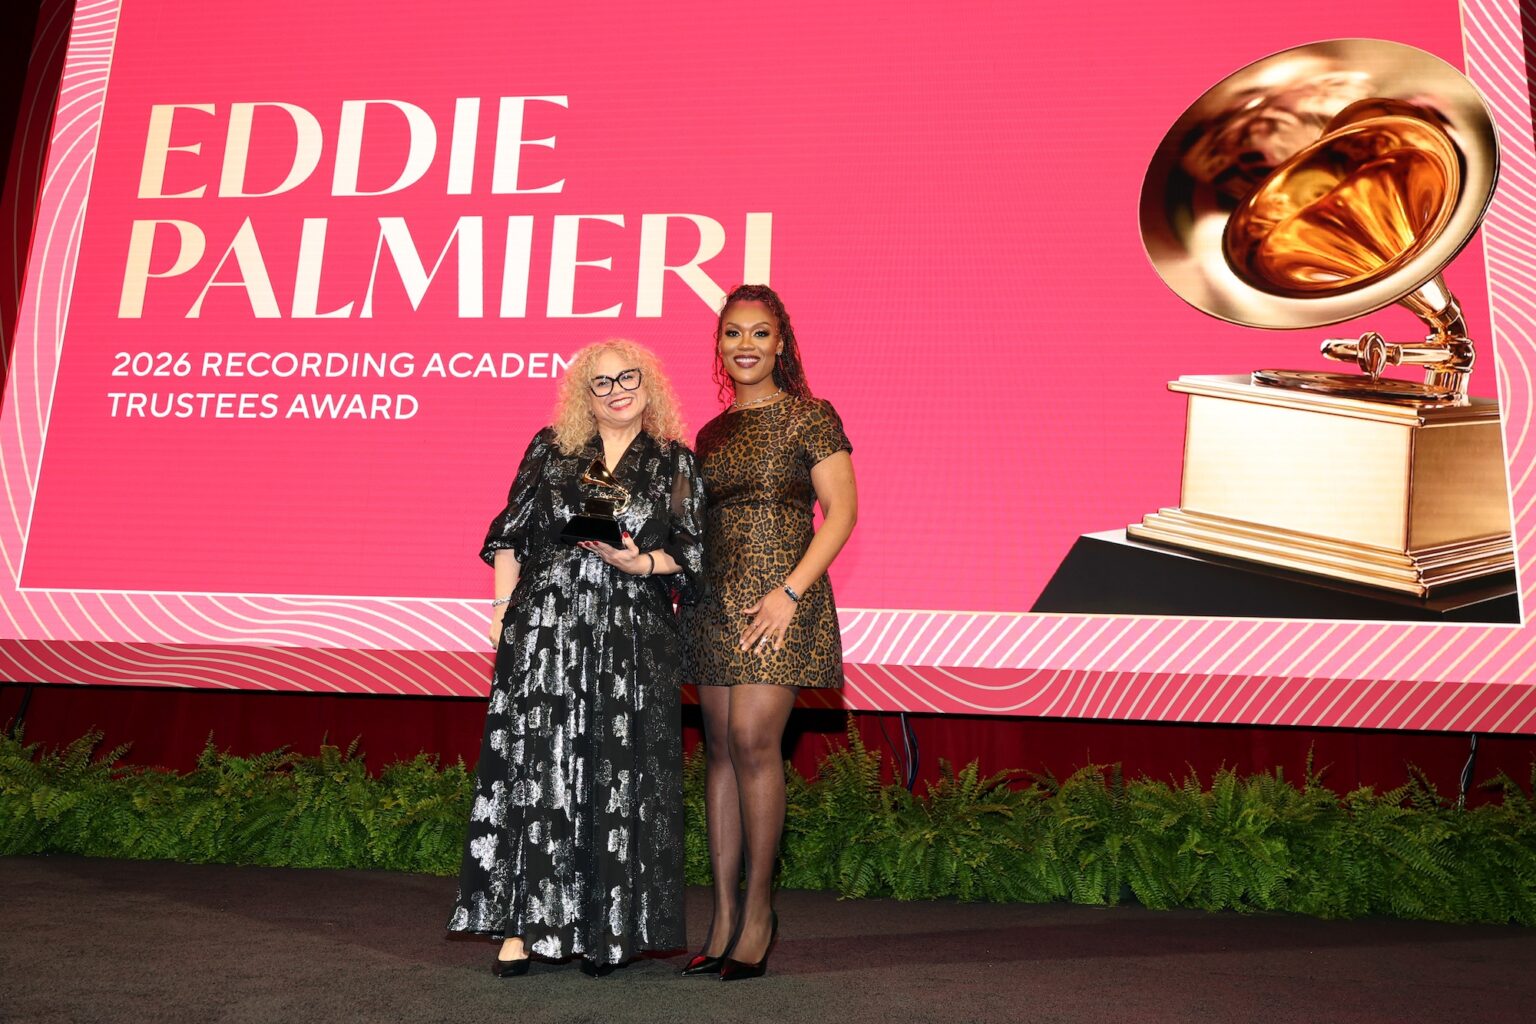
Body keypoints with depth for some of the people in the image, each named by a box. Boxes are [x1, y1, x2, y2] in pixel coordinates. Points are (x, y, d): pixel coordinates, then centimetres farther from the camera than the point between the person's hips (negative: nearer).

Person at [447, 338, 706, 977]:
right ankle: (525, 923, 6)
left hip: (633, 640, 0)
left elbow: (692, 554, 6)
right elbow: (512, 535, 11)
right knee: (537, 769, -2)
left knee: (619, 776, 1)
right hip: (545, 630, 1)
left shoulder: (676, 464, 8)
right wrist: (502, 610, 2)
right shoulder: (550, 448, 11)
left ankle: (607, 930, 12)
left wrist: (640, 563, -12)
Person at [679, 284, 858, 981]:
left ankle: (758, 910, 5)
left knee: (753, 742, -12)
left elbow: (841, 512, -7)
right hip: (715, 599, 6)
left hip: (778, 597, -6)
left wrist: (791, 590, -16)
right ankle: (723, 920, 13)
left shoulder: (809, 417, -2)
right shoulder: (711, 433, 16)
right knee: (719, 746, 5)